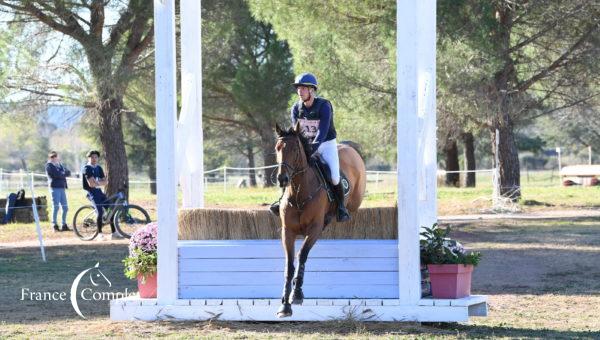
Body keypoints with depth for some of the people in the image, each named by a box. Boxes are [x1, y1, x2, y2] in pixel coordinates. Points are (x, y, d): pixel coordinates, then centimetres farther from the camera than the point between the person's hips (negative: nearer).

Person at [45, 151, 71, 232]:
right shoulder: (49, 165, -1)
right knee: (56, 207, -9)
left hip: (62, 188, 7)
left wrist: (62, 173, -8)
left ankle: (64, 225, 14)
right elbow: (57, 174, -16)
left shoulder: (59, 165, 22)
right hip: (55, 188, -7)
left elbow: (68, 172, 11)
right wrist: (64, 173, 1)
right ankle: (55, 226, -4)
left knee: (65, 207, 6)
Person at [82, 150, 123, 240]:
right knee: (100, 210, -23)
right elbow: (91, 184, -19)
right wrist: (101, 183, -4)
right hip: (91, 192, -8)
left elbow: (105, 181, 8)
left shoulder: (99, 168, 15)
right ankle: (100, 234, -16)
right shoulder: (87, 169, -10)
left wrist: (97, 183, -11)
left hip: (99, 191, 8)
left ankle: (114, 233, 4)